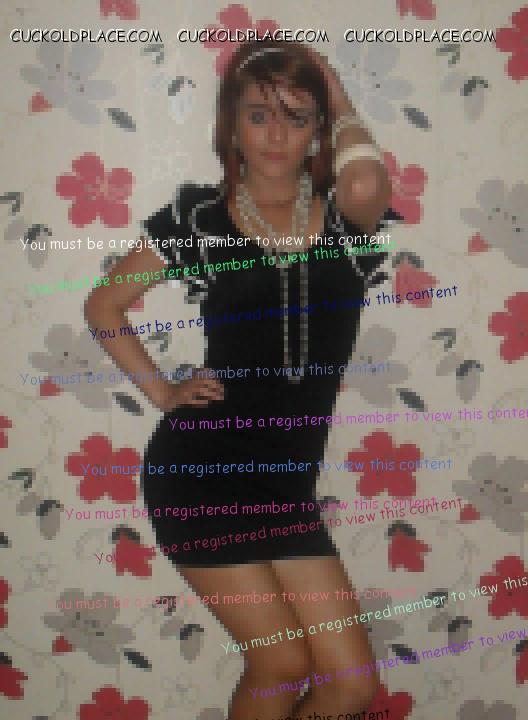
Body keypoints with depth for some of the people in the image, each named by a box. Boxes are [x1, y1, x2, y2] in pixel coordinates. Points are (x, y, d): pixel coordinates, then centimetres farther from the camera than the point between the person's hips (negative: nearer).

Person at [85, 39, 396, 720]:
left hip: (288, 484, 3)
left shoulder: (342, 212, 2)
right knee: (283, 662, -3)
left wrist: (341, 107, -6)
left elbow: (365, 186, -25)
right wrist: (161, 389, 1)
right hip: (199, 474, -3)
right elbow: (103, 306, 10)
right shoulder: (198, 217, -1)